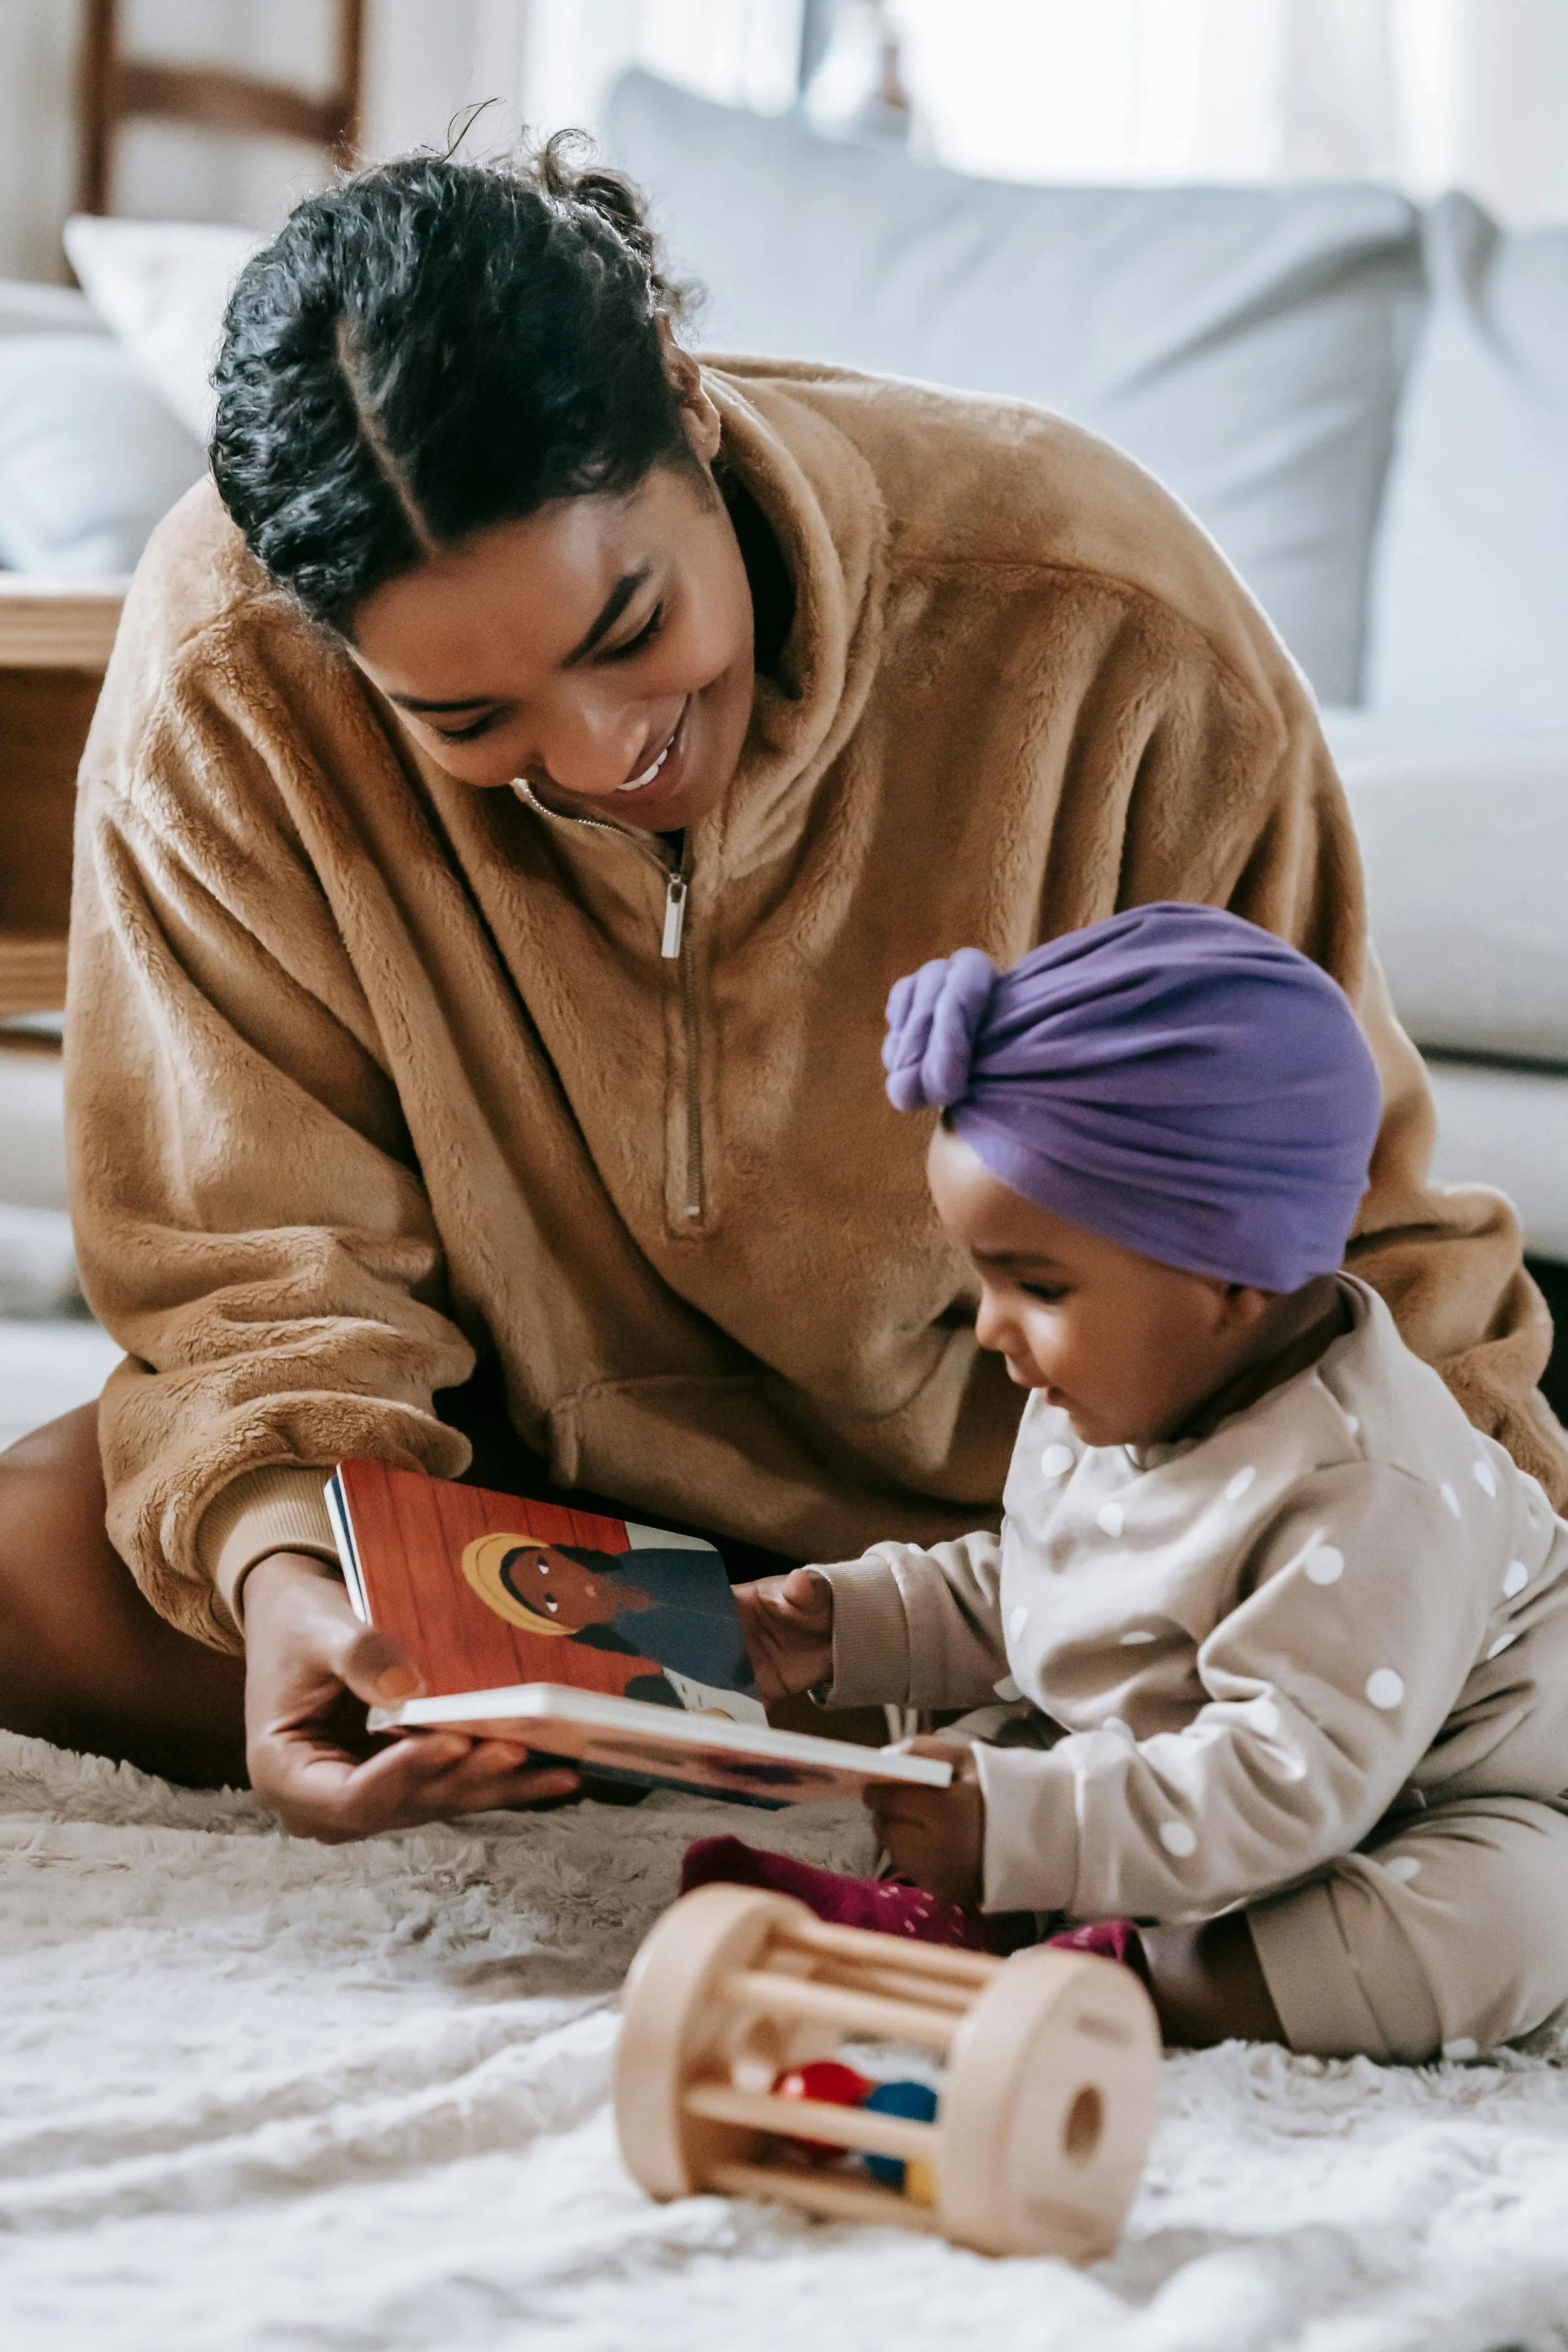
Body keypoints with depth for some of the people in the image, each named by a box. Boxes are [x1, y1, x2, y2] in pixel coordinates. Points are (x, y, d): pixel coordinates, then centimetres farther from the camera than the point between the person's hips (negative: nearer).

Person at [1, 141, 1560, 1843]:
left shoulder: (1088, 620, -26)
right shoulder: (223, 683, -24)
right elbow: (258, 1253, -15)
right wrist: (280, 1548, -35)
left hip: (1025, 1472, -1)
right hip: (528, 1469, 1)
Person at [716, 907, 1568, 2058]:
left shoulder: (1371, 1498, -33)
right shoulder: (1101, 1406, -3)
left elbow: (1293, 1783, -38)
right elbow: (1008, 1597, 16)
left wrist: (1028, 1829, -42)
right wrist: (848, 1618, 3)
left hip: (1415, 1815, -8)